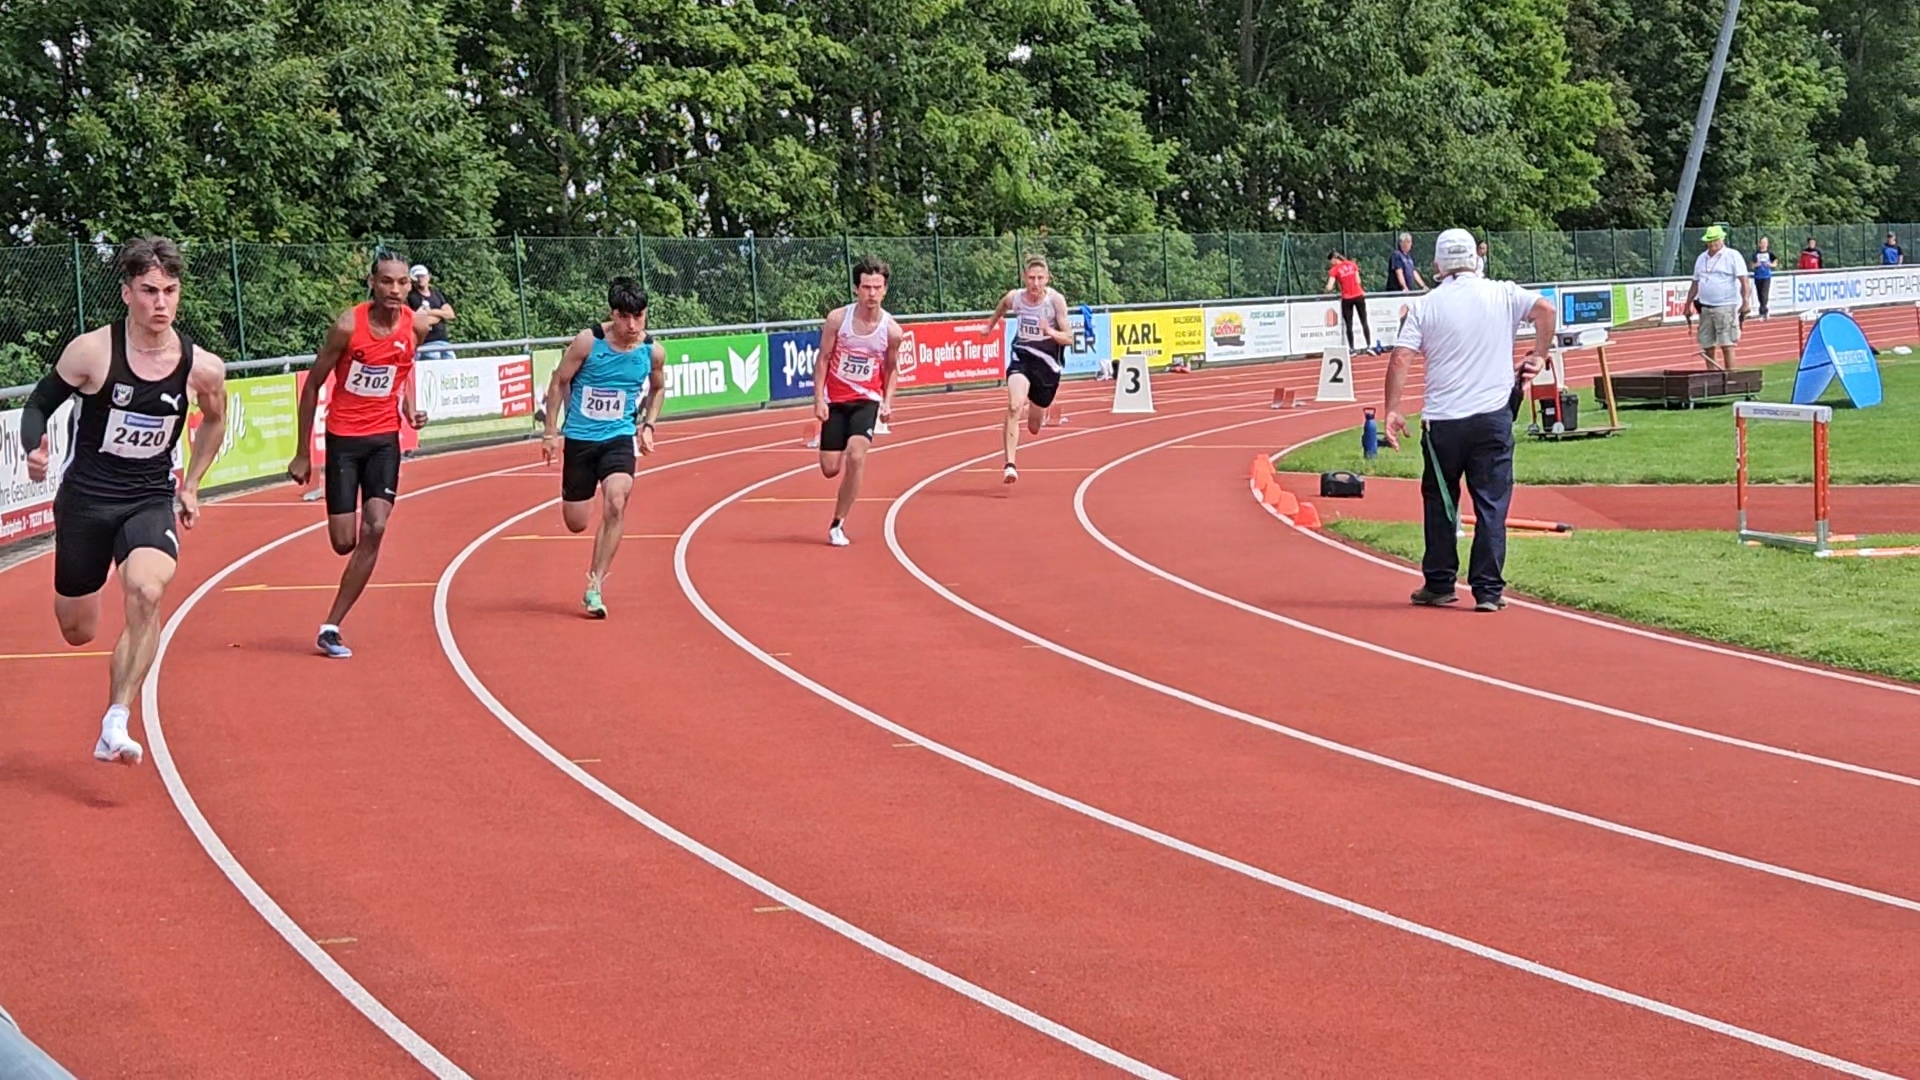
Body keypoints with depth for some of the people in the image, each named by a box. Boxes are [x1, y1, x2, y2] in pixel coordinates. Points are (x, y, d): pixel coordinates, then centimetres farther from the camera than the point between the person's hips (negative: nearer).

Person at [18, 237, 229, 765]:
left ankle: (115, 727, -29)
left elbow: (214, 420, 17)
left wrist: (191, 485, 15)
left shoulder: (201, 367, -6)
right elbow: (39, 404, -2)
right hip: (86, 498, 0)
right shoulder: (92, 351, -14)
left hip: (151, 501, 0)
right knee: (77, 632, 10)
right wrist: (35, 449, -22)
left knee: (147, 593, -30)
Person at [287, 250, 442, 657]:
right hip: (343, 437, -2)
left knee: (374, 530, -13)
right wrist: (303, 453, -4)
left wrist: (410, 409, 0)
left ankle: (332, 627, -6)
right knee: (344, 542, -4)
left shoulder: (416, 325, -6)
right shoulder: (348, 326, -17)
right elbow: (313, 385, -6)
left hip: (385, 437, 2)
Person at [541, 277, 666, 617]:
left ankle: (594, 587, -17)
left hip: (619, 437, 1)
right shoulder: (588, 342, -16)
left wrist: (648, 424, 3)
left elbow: (658, 388, 15)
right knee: (576, 523, 7)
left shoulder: (653, 351, -7)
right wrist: (551, 432, -3)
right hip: (580, 438, -1)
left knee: (615, 504, -25)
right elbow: (559, 382, -3)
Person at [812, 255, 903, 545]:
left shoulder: (892, 330, -11)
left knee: (855, 457, -23)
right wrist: (818, 399, -10)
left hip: (867, 400, -1)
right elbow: (823, 359, -4)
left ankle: (838, 524, -10)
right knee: (830, 469, 0)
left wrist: (887, 402, -6)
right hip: (835, 400, 1)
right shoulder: (837, 318, -13)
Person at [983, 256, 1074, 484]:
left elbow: (1069, 338, -15)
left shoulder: (1056, 300, -16)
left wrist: (1051, 332, -35)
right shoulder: (1014, 298, -11)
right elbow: (1001, 307, 16)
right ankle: (1009, 465, -30)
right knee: (1014, 408, -29)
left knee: (1034, 427, 13)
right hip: (1021, 356, 0)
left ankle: (1036, 410, 53)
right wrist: (990, 326, 30)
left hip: (1047, 363, 0)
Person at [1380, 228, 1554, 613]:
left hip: (1442, 422, 0)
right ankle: (1488, 590, -1)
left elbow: (1400, 359, -6)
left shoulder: (1426, 306, 1)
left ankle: (1439, 584, 18)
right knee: (1491, 503, 3)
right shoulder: (1502, 294, 2)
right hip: (1493, 416, 0)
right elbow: (1545, 310, -10)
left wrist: (1392, 411, -2)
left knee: (1440, 502, 14)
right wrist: (1538, 356, 1)